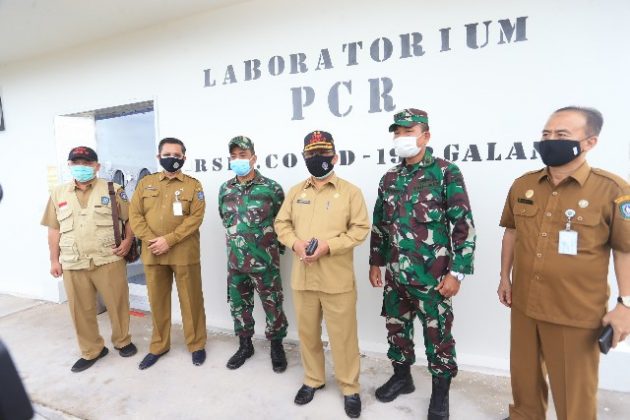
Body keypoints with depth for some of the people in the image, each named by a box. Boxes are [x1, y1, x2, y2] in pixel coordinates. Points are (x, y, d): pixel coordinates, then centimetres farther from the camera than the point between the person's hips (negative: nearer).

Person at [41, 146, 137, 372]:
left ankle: (122, 341, 29)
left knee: (117, 303, 7)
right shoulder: (58, 194, 10)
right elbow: (54, 229, 12)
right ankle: (91, 351, 29)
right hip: (73, 264, 3)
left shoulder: (113, 190, 1)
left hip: (109, 260, -3)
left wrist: (128, 240, -12)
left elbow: (130, 218, 3)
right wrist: (54, 259, 9)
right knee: (81, 310, 11)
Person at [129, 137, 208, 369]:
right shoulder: (145, 183, 10)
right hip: (152, 253, 3)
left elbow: (196, 217, -9)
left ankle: (196, 344, 23)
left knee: (191, 300, 6)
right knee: (157, 301, 14)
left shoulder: (193, 185, 1)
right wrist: (150, 240, -11)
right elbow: (135, 214, 4)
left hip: (184, 253, -3)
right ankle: (159, 345, 32)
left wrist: (169, 240, -17)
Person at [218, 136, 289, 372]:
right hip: (235, 260, 5)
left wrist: (277, 246, 2)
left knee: (272, 304, 7)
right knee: (238, 303, 15)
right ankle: (245, 345, 35)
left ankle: (277, 346, 28)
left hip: (265, 260, -4)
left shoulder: (271, 187, -9)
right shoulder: (225, 190, 5)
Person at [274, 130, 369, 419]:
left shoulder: (350, 191, -2)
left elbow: (360, 229, -7)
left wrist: (328, 245, -19)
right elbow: (281, 223, 10)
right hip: (302, 277, 4)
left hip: (337, 280, -4)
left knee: (343, 335, 7)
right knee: (307, 332, 18)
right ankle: (313, 380, 39)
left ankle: (350, 388, 29)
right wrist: (295, 242, -10)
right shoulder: (296, 192, 9)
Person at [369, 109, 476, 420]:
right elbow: (379, 224, 14)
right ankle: (402, 376, 40)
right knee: (396, 327, 17)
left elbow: (463, 225, -10)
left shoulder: (447, 173, -8)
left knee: (437, 334, 9)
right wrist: (375, 262, 13)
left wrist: (456, 272, -12)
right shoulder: (389, 178, 8)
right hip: (395, 274, 5)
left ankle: (440, 392, 31)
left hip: (432, 276, -5)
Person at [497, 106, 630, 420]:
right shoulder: (522, 185, 2)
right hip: (524, 304, 5)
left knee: (574, 389, 13)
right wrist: (505, 277, 12)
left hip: (577, 312, -4)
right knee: (524, 374, 21)